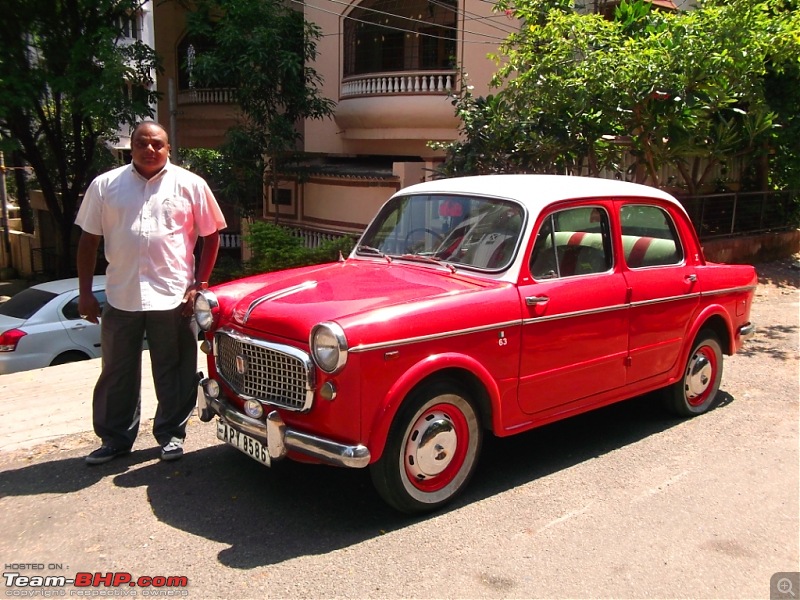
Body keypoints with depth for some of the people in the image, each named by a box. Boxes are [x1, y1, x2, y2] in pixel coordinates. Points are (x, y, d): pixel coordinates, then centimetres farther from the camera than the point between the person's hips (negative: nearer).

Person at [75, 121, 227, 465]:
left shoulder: (190, 185, 1)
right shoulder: (104, 186, 6)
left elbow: (211, 236, 4)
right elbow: (88, 240, 8)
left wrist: (199, 285, -3)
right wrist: (85, 293, 4)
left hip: (173, 298, -2)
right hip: (120, 297, 2)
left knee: (173, 373, 8)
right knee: (117, 375, 13)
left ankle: (171, 434, 25)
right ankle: (115, 439, 28)